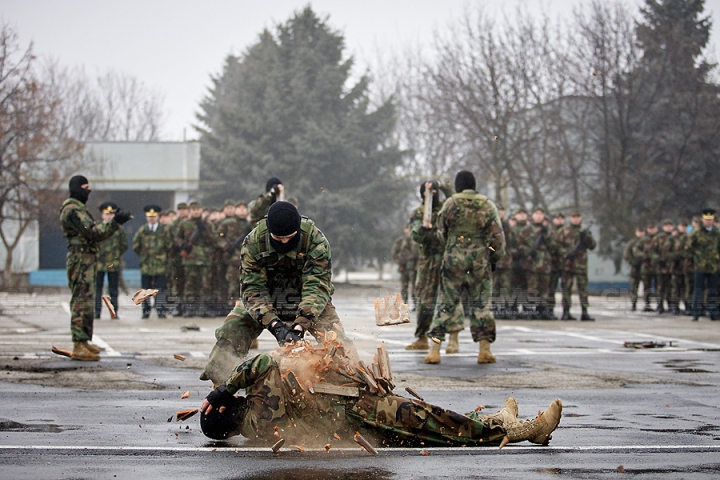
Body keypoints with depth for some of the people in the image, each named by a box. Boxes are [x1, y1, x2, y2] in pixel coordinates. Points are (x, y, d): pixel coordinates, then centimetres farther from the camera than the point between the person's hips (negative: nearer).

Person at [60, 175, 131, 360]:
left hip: (87, 261, 11)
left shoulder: (79, 209, 20)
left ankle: (84, 341, 23)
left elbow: (92, 232, 21)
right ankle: (79, 347, -13)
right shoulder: (72, 210, -14)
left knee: (85, 302, 15)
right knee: (82, 303, -12)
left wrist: (115, 221, 16)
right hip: (81, 260, -11)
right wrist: (115, 222, -25)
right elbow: (92, 232, -23)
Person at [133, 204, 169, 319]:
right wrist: (143, 255, 11)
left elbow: (169, 245, 7)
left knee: (160, 288, -3)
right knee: (145, 288, 3)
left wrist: (163, 255, 8)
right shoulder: (142, 230, 6)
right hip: (146, 264, 1)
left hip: (160, 263, -1)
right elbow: (135, 246, 12)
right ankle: (146, 311, 8)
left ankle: (160, 310, 1)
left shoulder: (163, 229, 3)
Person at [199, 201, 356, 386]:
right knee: (231, 332, -13)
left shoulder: (315, 240, -27)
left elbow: (316, 286, -31)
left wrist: (299, 326, -44)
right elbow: (252, 288, -23)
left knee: (336, 338, -23)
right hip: (265, 299, 1)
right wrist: (274, 325, -38)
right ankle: (219, 383, -1)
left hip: (309, 300, -1)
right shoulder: (253, 242, -23)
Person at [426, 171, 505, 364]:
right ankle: (484, 349, 4)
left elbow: (441, 232, 8)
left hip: (453, 261, 0)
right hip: (480, 262, 0)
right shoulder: (487, 205, 0)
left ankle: (434, 349, 0)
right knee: (481, 304, 8)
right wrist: (495, 258, 12)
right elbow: (497, 236, -1)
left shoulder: (450, 203, -1)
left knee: (446, 303, 5)